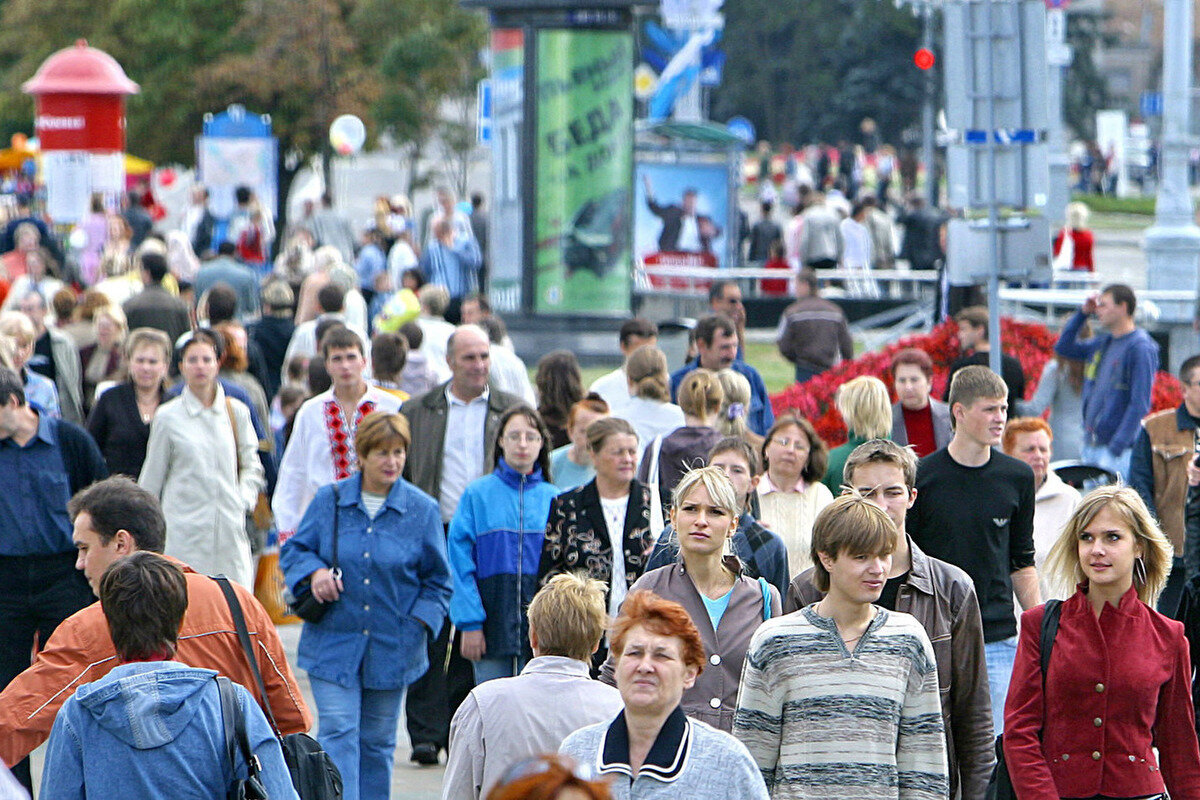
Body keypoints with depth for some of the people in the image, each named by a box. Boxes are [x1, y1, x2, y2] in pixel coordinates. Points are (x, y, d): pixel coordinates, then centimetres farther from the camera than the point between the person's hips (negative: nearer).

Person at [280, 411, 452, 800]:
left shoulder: (422, 510, 0)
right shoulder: (329, 501, 1)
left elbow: (437, 581, 7)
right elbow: (294, 550, 9)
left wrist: (419, 623, -8)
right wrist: (313, 572, -12)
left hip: (392, 649, 1)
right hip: (333, 643, -1)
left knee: (377, 740, 11)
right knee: (338, 734, -11)